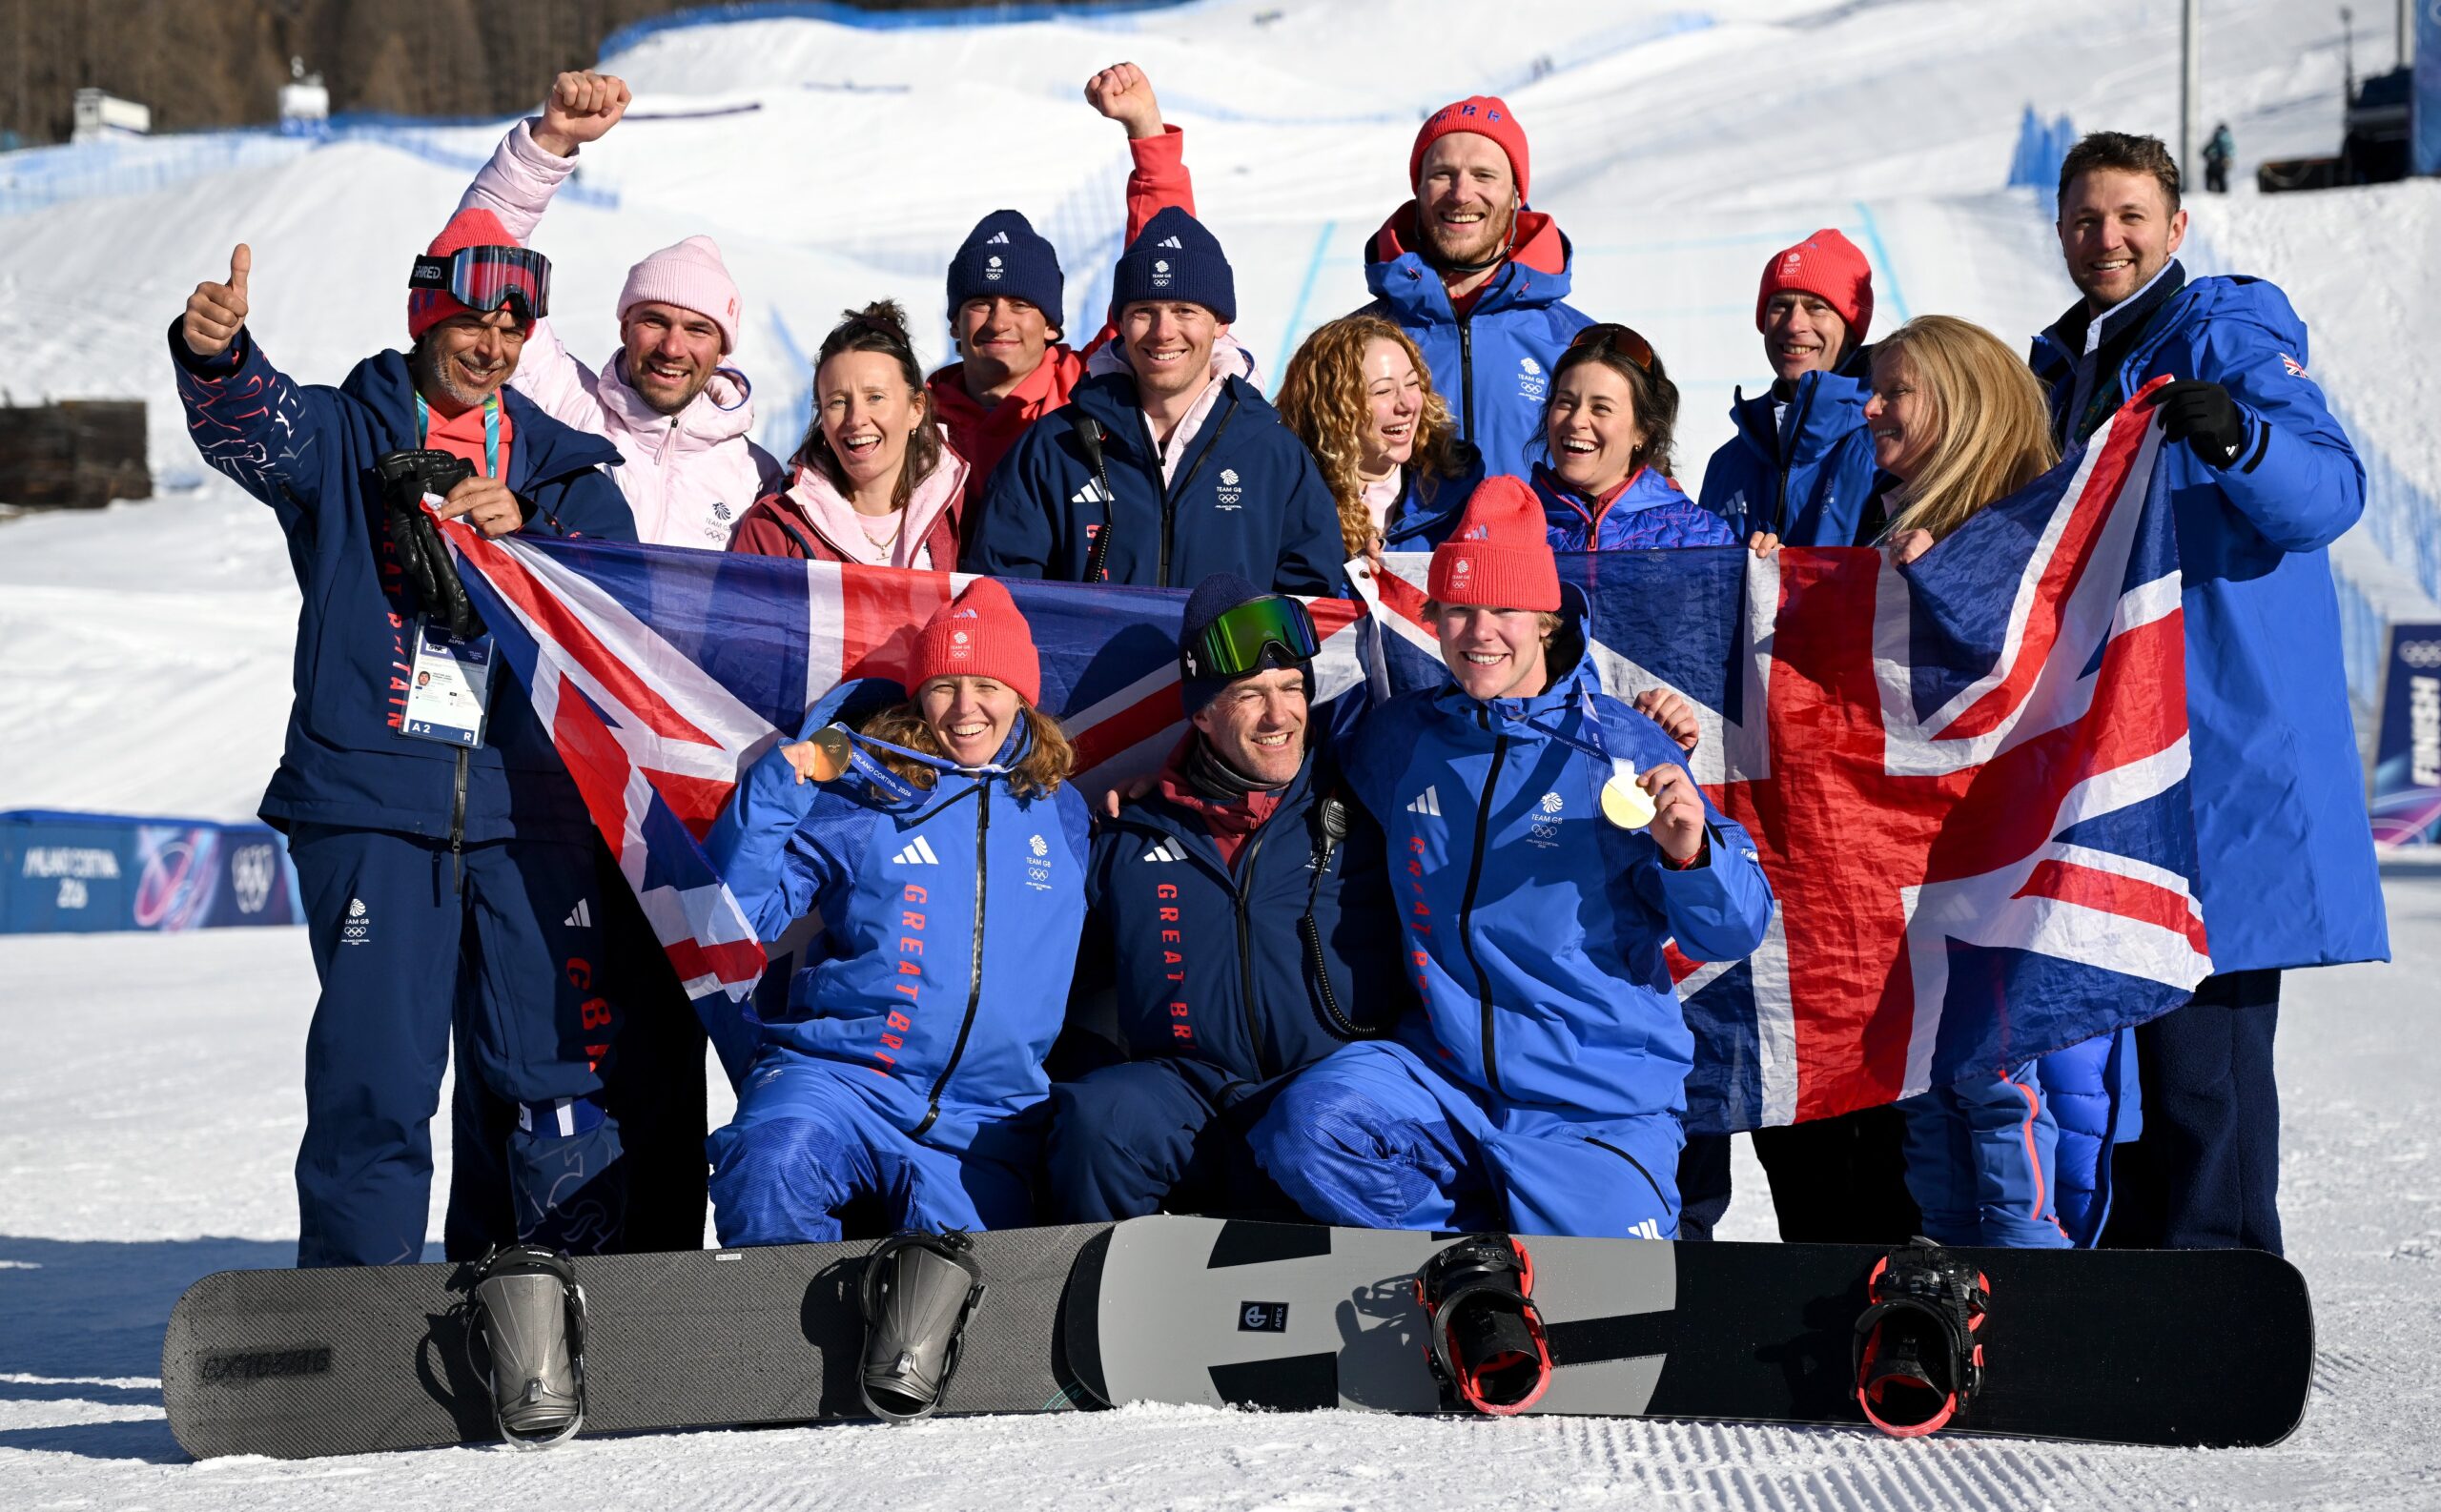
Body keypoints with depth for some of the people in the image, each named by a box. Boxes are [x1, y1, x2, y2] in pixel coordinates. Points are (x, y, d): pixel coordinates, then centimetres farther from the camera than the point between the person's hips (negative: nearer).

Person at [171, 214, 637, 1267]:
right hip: (369, 796, -2)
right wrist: (215, 353, -36)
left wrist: (523, 527, -16)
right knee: (375, 1061, -6)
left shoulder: (558, 462, 17)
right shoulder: (344, 437, 9)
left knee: (553, 1057, 3)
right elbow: (252, 424, -14)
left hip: (526, 804, 3)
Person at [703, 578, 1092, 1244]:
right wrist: (772, 791, -7)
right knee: (772, 1168, -33)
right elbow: (737, 917, 3)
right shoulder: (858, 797, 7)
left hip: (986, 1122, 2)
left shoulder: (1062, 814, 17)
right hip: (837, 1074, -2)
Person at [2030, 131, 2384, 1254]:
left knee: (2201, 1023, -10)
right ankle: (2135, 1250, 21)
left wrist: (2236, 436, -38)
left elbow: (2328, 494, -20)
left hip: (2222, 754, -8)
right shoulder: (2064, 367, 18)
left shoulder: (2227, 339, -5)